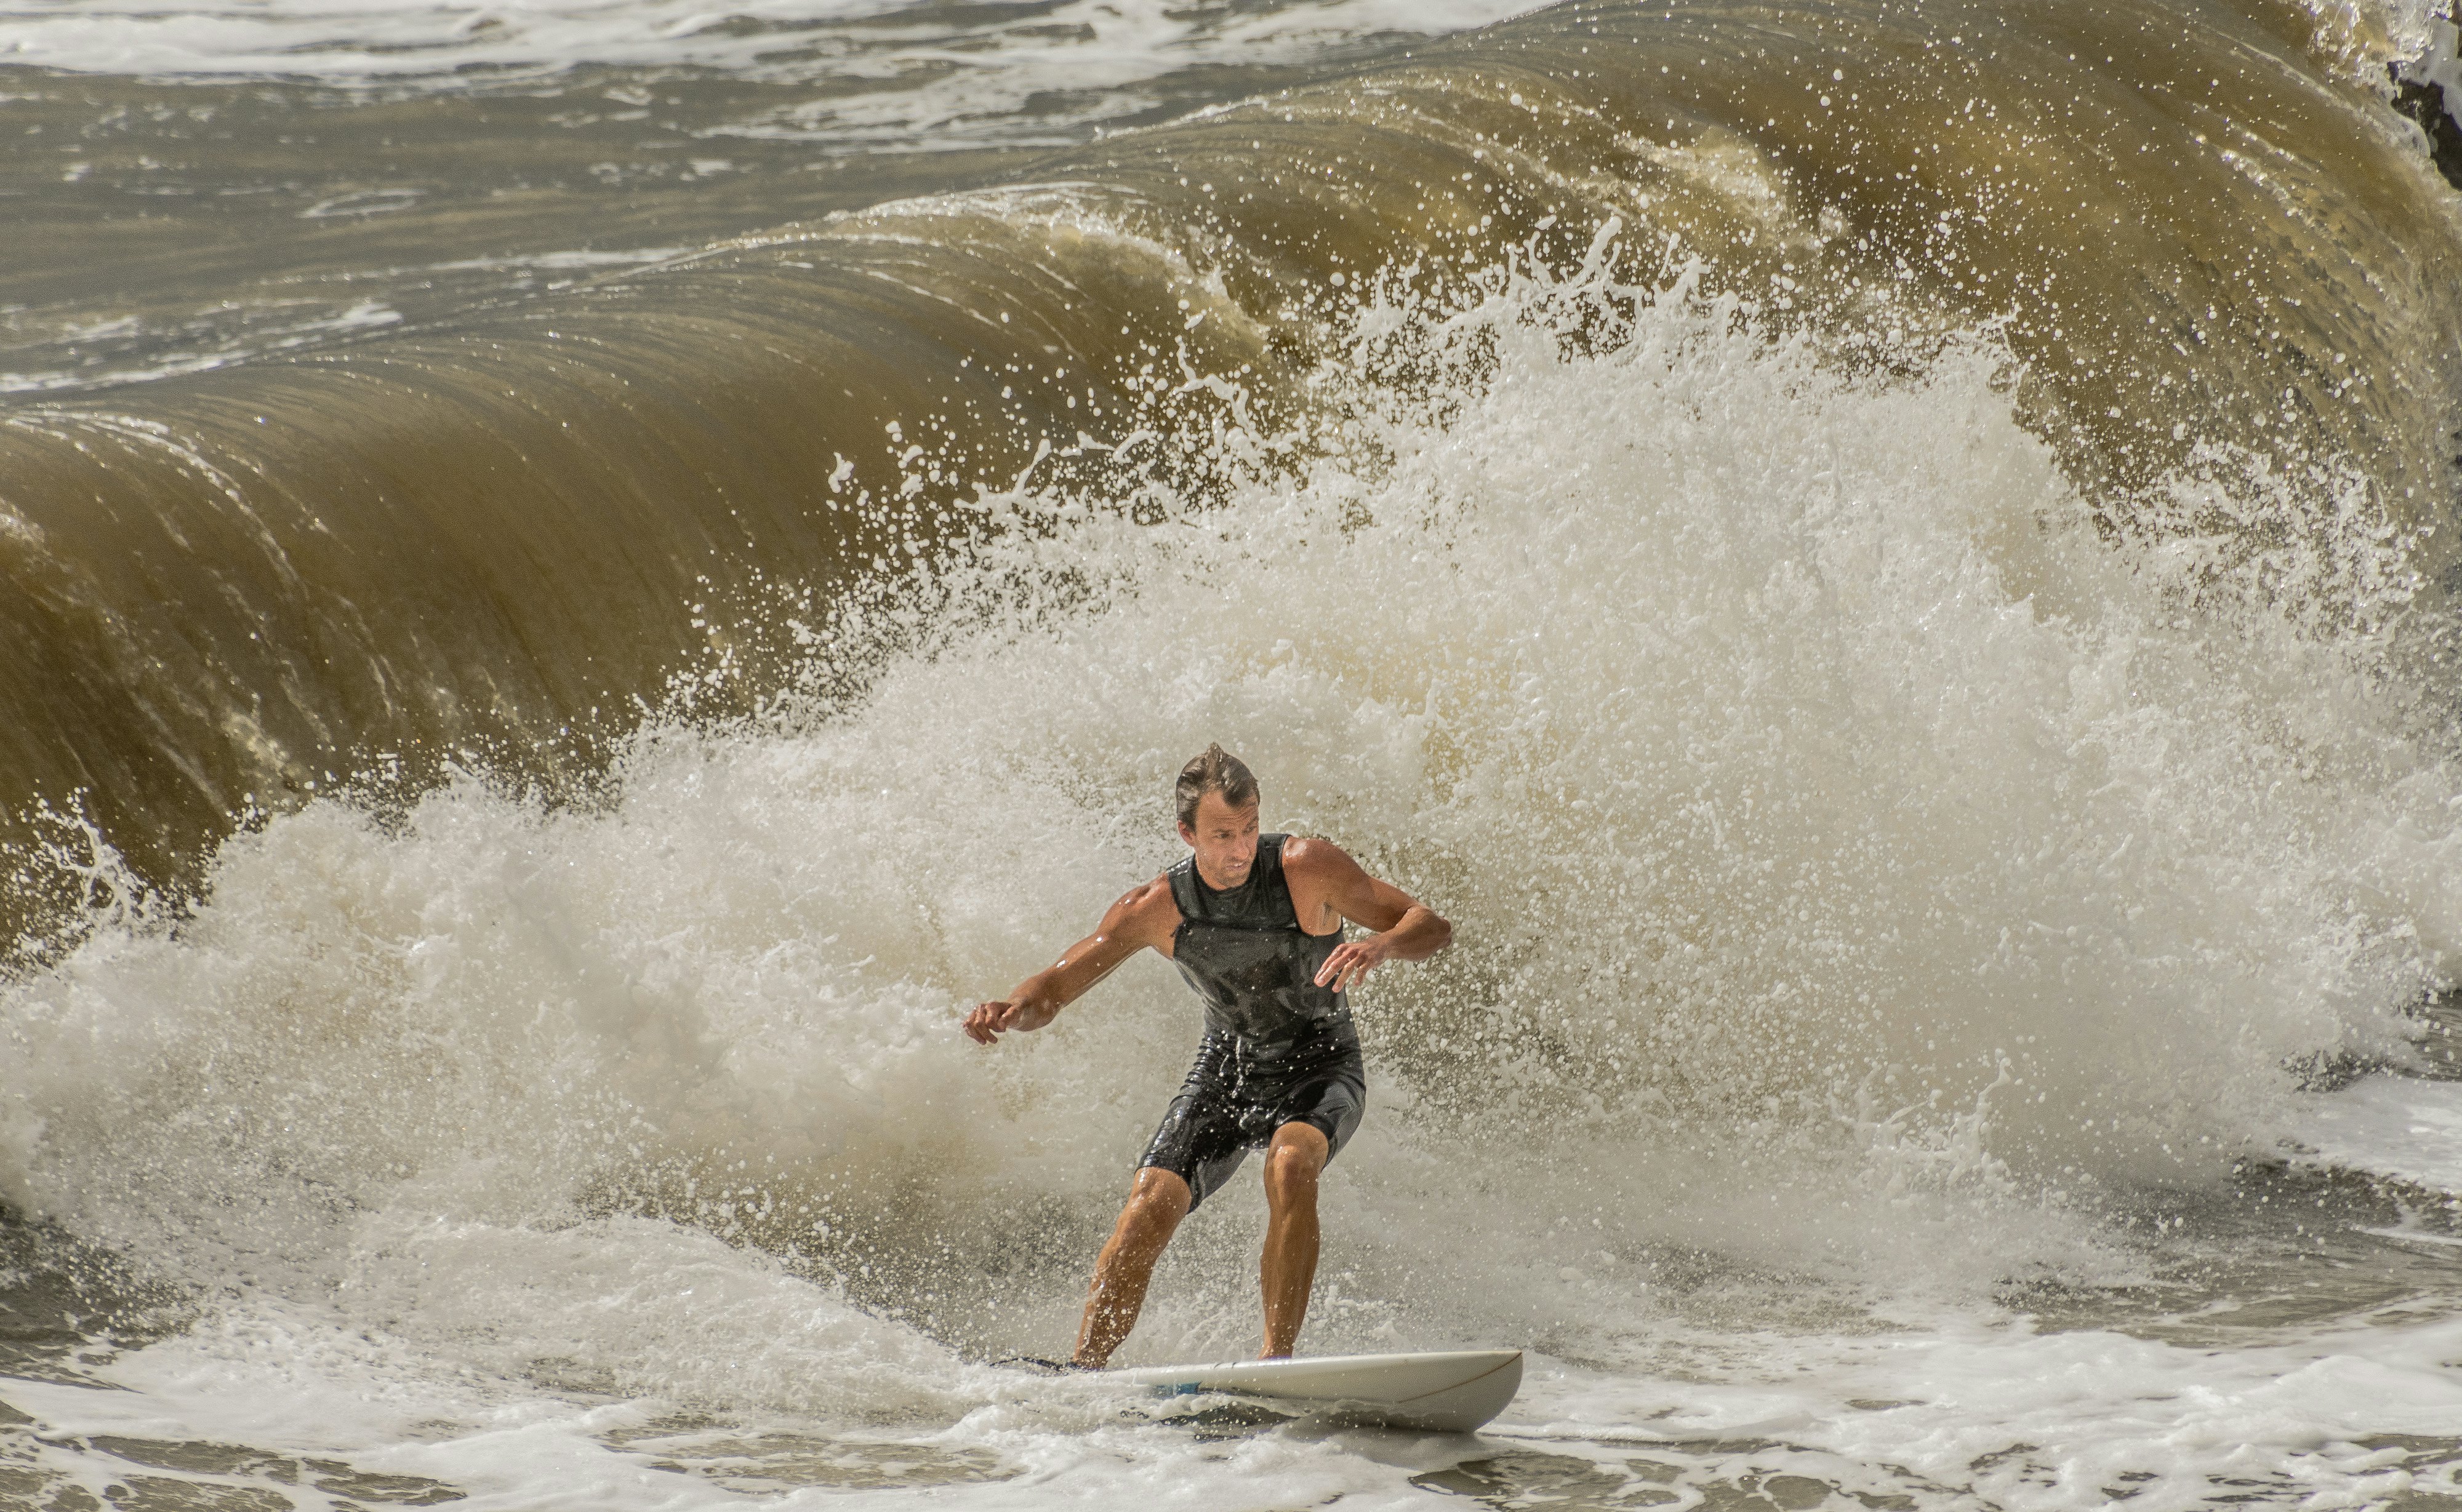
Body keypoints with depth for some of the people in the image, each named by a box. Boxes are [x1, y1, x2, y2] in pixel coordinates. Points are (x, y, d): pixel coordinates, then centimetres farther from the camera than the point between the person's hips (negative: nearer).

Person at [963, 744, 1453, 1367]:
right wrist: (1009, 1010, -29)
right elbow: (1054, 987, -5)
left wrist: (1381, 945, -42)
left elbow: (1432, 927, -19)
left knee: (1290, 1164, -35)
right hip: (1227, 1066, 3)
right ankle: (1083, 1370, -8)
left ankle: (1278, 1356, -33)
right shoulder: (1158, 907, -12)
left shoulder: (1304, 867, -20)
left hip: (1319, 1066, -3)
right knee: (1151, 1205, -17)